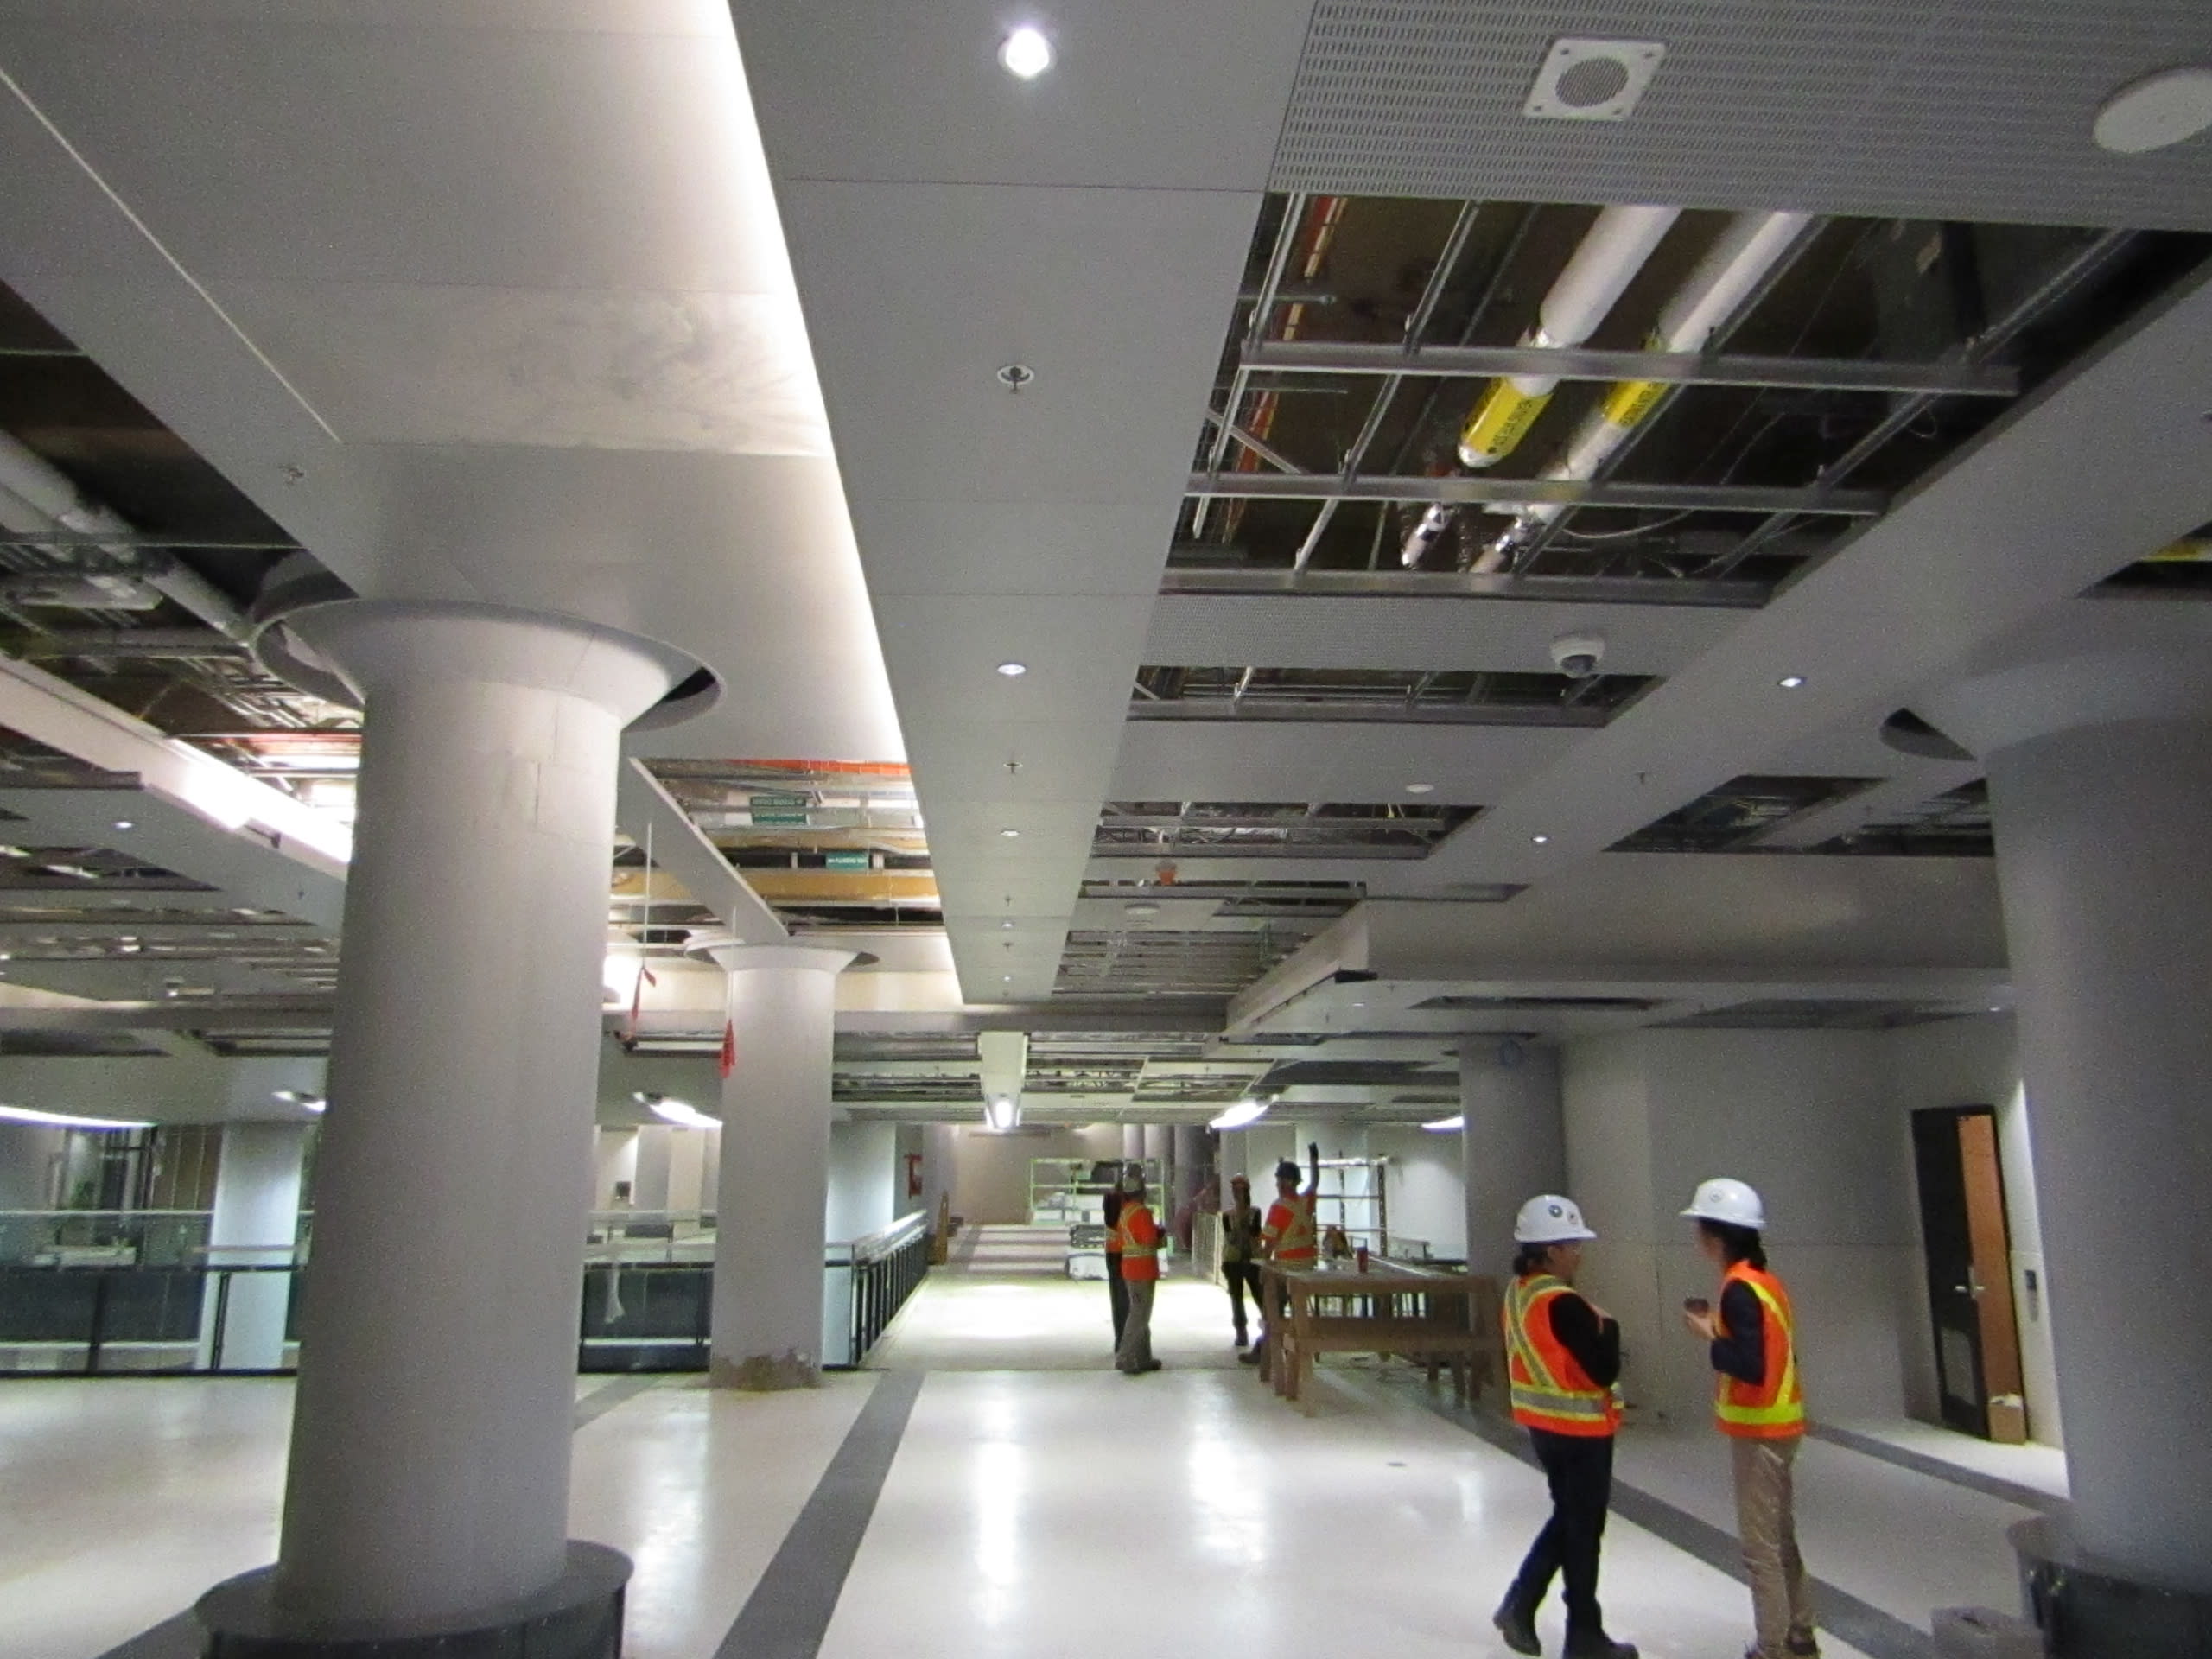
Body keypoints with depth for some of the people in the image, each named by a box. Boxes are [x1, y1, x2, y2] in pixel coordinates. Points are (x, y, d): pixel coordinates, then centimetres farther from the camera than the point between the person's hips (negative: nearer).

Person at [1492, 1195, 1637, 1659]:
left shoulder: (1517, 1293, 1)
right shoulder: (1564, 1304, -26)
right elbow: (1605, 1371, -24)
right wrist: (1608, 1328, -8)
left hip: (1542, 1424, 8)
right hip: (1582, 1430, -8)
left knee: (1566, 1517, 23)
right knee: (1584, 1531, 8)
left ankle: (1519, 1606, 24)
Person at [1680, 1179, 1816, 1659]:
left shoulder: (1739, 1288, -21)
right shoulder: (1763, 1280, 8)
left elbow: (1750, 1367, -27)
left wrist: (1708, 1336, -17)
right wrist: (1718, 1324, 6)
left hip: (1759, 1431, -10)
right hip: (1779, 1425, 10)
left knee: (1760, 1545, 0)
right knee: (1781, 1536, 20)